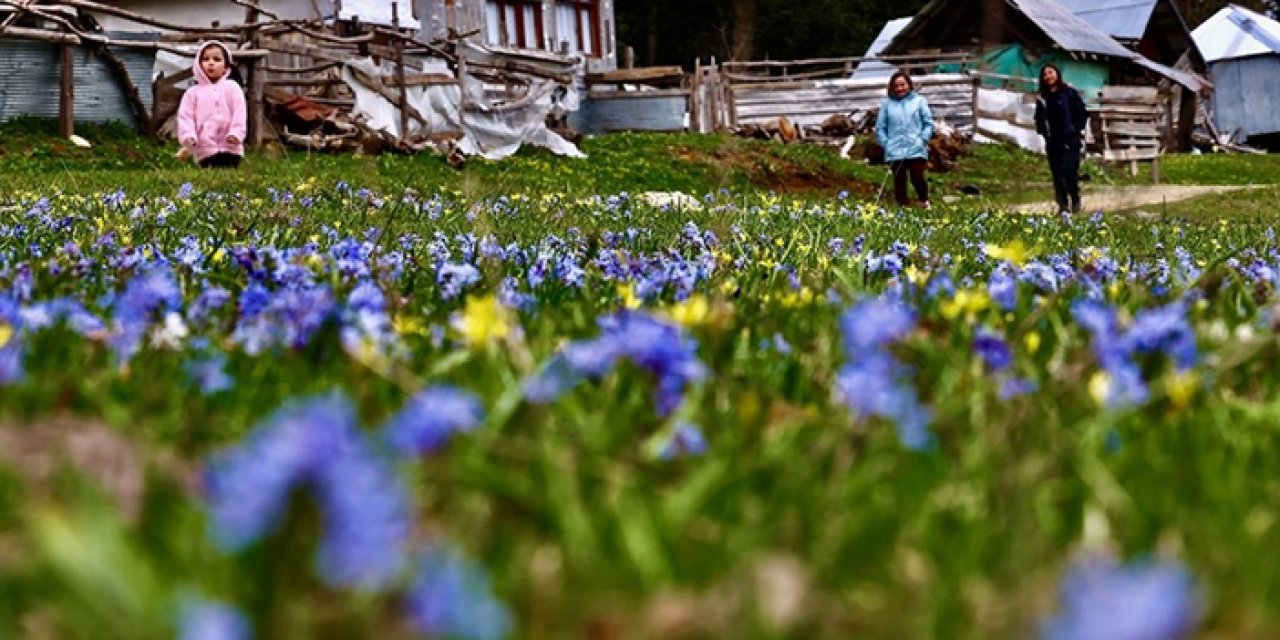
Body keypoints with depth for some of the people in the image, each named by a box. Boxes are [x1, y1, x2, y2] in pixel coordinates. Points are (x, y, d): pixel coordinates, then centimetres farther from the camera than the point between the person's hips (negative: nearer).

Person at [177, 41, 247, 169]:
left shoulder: (232, 87, 8)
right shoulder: (193, 92, 12)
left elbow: (239, 112, -1)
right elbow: (185, 116, 4)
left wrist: (235, 133, -16)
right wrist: (188, 136, -14)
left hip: (229, 147, -1)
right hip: (204, 150, 1)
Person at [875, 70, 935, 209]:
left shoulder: (919, 101, 5)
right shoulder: (886, 104, 7)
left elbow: (928, 123, 7)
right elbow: (880, 127, 10)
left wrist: (923, 139, -5)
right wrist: (886, 144, -1)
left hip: (916, 150, -1)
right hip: (895, 152, 2)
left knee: (917, 178, -8)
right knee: (899, 181, 3)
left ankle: (924, 202, 18)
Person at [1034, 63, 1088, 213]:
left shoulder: (1070, 93, -1)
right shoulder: (1042, 97, 11)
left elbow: (1082, 113, -1)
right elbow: (1039, 118, 20)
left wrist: (1075, 130, -6)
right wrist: (1042, 130, 4)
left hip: (1070, 141, -4)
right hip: (1052, 142, 4)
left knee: (1070, 171, -13)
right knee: (1057, 174, 4)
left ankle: (1075, 201, 1)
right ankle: (1062, 204, 9)